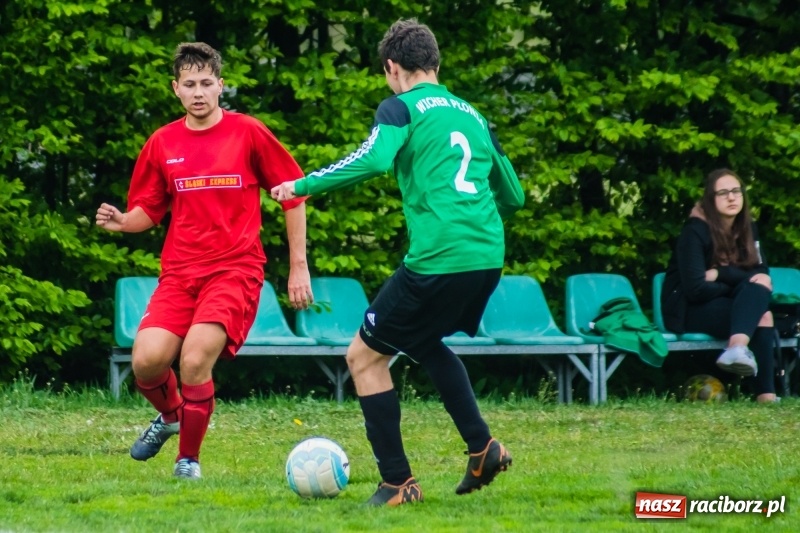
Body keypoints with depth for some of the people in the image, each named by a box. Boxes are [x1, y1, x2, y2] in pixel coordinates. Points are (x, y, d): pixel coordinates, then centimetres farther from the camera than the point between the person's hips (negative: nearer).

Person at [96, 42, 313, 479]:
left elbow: (293, 194, 5)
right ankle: (170, 414, 20)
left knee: (194, 361, -23)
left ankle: (189, 458, 0)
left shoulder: (248, 133, -1)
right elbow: (148, 212, 16)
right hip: (180, 272, 3)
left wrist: (298, 267, 3)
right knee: (147, 360, -16)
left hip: (235, 269, -3)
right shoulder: (162, 144, 8)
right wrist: (121, 221, -8)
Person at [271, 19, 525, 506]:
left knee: (365, 356, 9)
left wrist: (303, 185, -10)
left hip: (436, 260, -7)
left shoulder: (401, 108, 0)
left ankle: (399, 482, 6)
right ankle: (482, 447, 20)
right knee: (425, 343, 33)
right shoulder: (472, 115, 20)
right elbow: (513, 195, 24)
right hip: (487, 257, 7)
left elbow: (373, 159, -20)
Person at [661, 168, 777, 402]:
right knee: (760, 315, -29)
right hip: (688, 312, -6)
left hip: (725, 304, 6)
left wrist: (721, 274, -20)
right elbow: (695, 289, -22)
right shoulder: (696, 231, -15)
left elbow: (761, 273, -5)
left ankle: (738, 348, -49)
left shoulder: (748, 229, 5)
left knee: (758, 289, -27)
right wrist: (740, 282, -15)